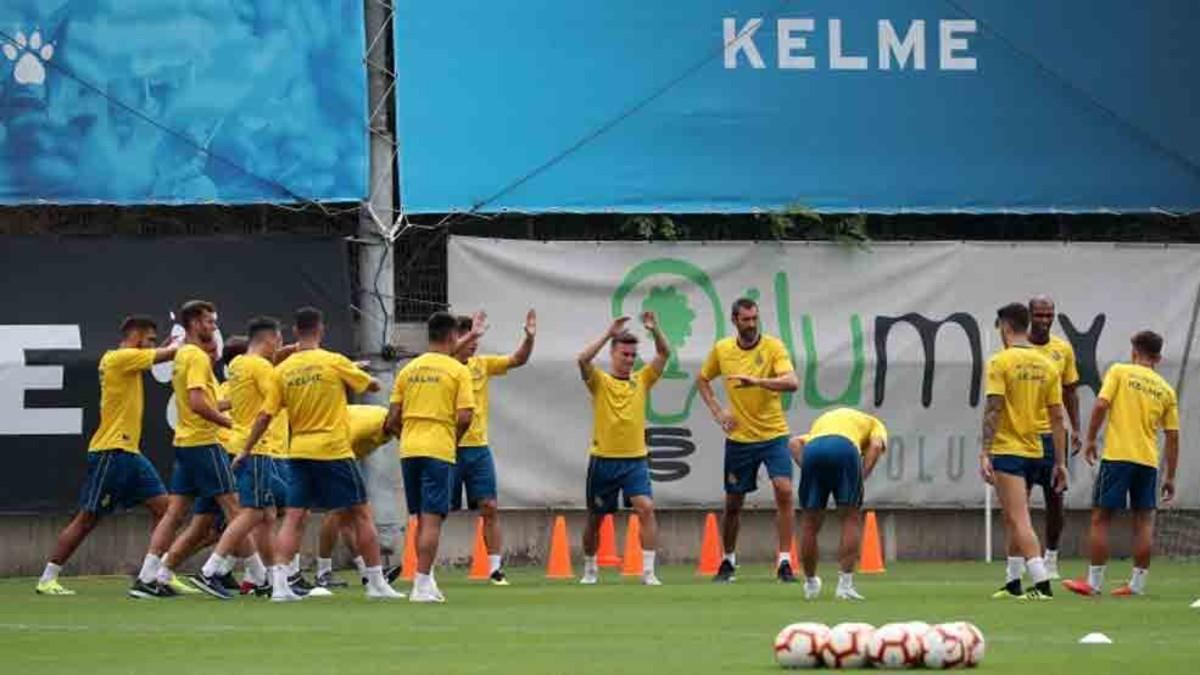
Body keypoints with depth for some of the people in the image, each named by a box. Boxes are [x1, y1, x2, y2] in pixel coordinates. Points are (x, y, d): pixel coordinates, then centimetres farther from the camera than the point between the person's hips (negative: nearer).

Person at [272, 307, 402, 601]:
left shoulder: (283, 370, 2)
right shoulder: (335, 362, -8)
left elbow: (264, 416, 2)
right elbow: (373, 385, 5)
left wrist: (246, 450, 10)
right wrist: (352, 374, 24)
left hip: (298, 452, 3)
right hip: (334, 451, -3)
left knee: (293, 518, 3)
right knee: (361, 514, 7)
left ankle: (279, 582, -11)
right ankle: (376, 582, 10)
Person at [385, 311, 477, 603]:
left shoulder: (408, 369, 10)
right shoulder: (457, 371, -3)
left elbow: (392, 419, 8)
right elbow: (465, 417, -10)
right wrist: (454, 439, 7)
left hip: (409, 449, 5)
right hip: (439, 450, -5)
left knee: (424, 519, 16)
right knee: (432, 519, -5)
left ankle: (425, 579, 22)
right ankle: (422, 584, -11)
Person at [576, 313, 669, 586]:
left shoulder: (642, 380, 8)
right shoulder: (599, 382, 0)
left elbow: (664, 354, 1)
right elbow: (583, 359, -18)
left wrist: (655, 330, -15)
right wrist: (609, 334, -22)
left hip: (635, 460, 1)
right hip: (603, 460, -1)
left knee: (646, 509, -19)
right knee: (595, 518, 10)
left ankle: (648, 571, -18)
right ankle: (590, 569, 31)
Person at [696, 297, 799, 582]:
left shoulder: (773, 347, -9)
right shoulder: (721, 350, 2)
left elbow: (792, 382, -23)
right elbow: (702, 380, 19)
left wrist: (757, 381, -36)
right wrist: (717, 411, 5)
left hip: (773, 434, -3)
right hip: (739, 438, 3)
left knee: (784, 491, -18)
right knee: (733, 503, 8)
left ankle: (784, 562, -13)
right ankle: (728, 561, 27)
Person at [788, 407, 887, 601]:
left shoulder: (821, 422, 44)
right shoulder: (874, 424, 34)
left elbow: (794, 443, 23)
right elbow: (876, 445, 9)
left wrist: (805, 467, 12)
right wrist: (862, 477, 5)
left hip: (812, 449, 3)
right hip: (845, 447, -3)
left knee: (810, 523, 16)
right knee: (851, 519, 10)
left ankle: (810, 584, 28)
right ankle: (845, 583, 2)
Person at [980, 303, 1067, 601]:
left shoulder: (1001, 362, -10)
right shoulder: (1046, 365, 7)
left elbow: (993, 409, -17)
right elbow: (1057, 416, 7)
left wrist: (985, 454, -17)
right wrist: (1060, 462, 11)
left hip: (1007, 451, -6)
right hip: (1034, 452, 7)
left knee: (1020, 521, -9)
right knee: (1012, 519, 20)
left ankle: (1042, 584, -19)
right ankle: (1013, 583, 25)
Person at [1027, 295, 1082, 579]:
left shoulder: (1063, 349, 6)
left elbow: (1070, 391, 14)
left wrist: (1076, 429, 7)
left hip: (1052, 432, 3)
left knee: (1055, 499, 4)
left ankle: (1051, 557, 17)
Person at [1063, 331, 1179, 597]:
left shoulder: (1119, 372, 1)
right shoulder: (1165, 390, 11)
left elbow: (1101, 405, -11)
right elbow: (1173, 437, 10)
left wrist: (1091, 441, 0)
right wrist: (1170, 477, 16)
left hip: (1117, 456, -3)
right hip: (1148, 460, 3)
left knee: (1101, 517, 3)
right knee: (1144, 521, 8)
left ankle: (1094, 582, 3)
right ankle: (1138, 583, 7)